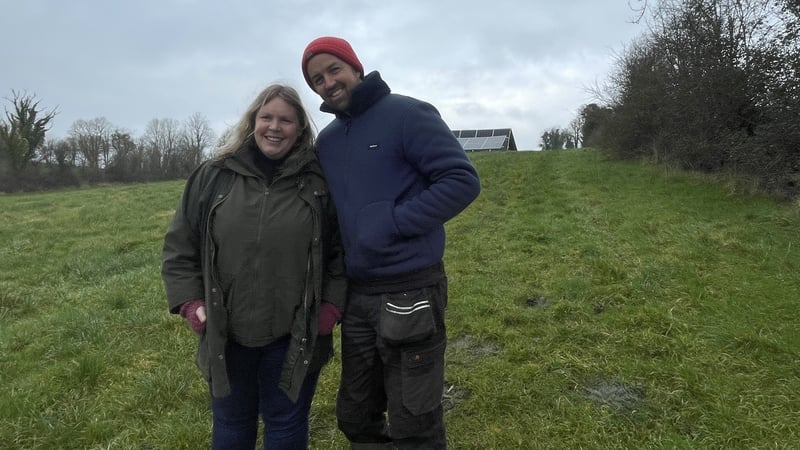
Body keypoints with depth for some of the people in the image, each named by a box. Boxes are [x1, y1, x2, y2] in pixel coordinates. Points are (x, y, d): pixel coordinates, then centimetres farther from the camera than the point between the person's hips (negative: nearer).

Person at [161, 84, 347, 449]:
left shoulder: (319, 181, -4)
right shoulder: (213, 176, -1)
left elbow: (341, 249, 2)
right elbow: (179, 245, 6)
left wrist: (332, 304, -6)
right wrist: (190, 302, -2)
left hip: (294, 336, -1)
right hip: (226, 335, 2)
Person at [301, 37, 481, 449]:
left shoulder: (407, 114, -8)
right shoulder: (326, 141, 12)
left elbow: (462, 180, -15)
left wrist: (393, 223, -20)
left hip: (409, 291, -7)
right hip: (355, 294, 7)